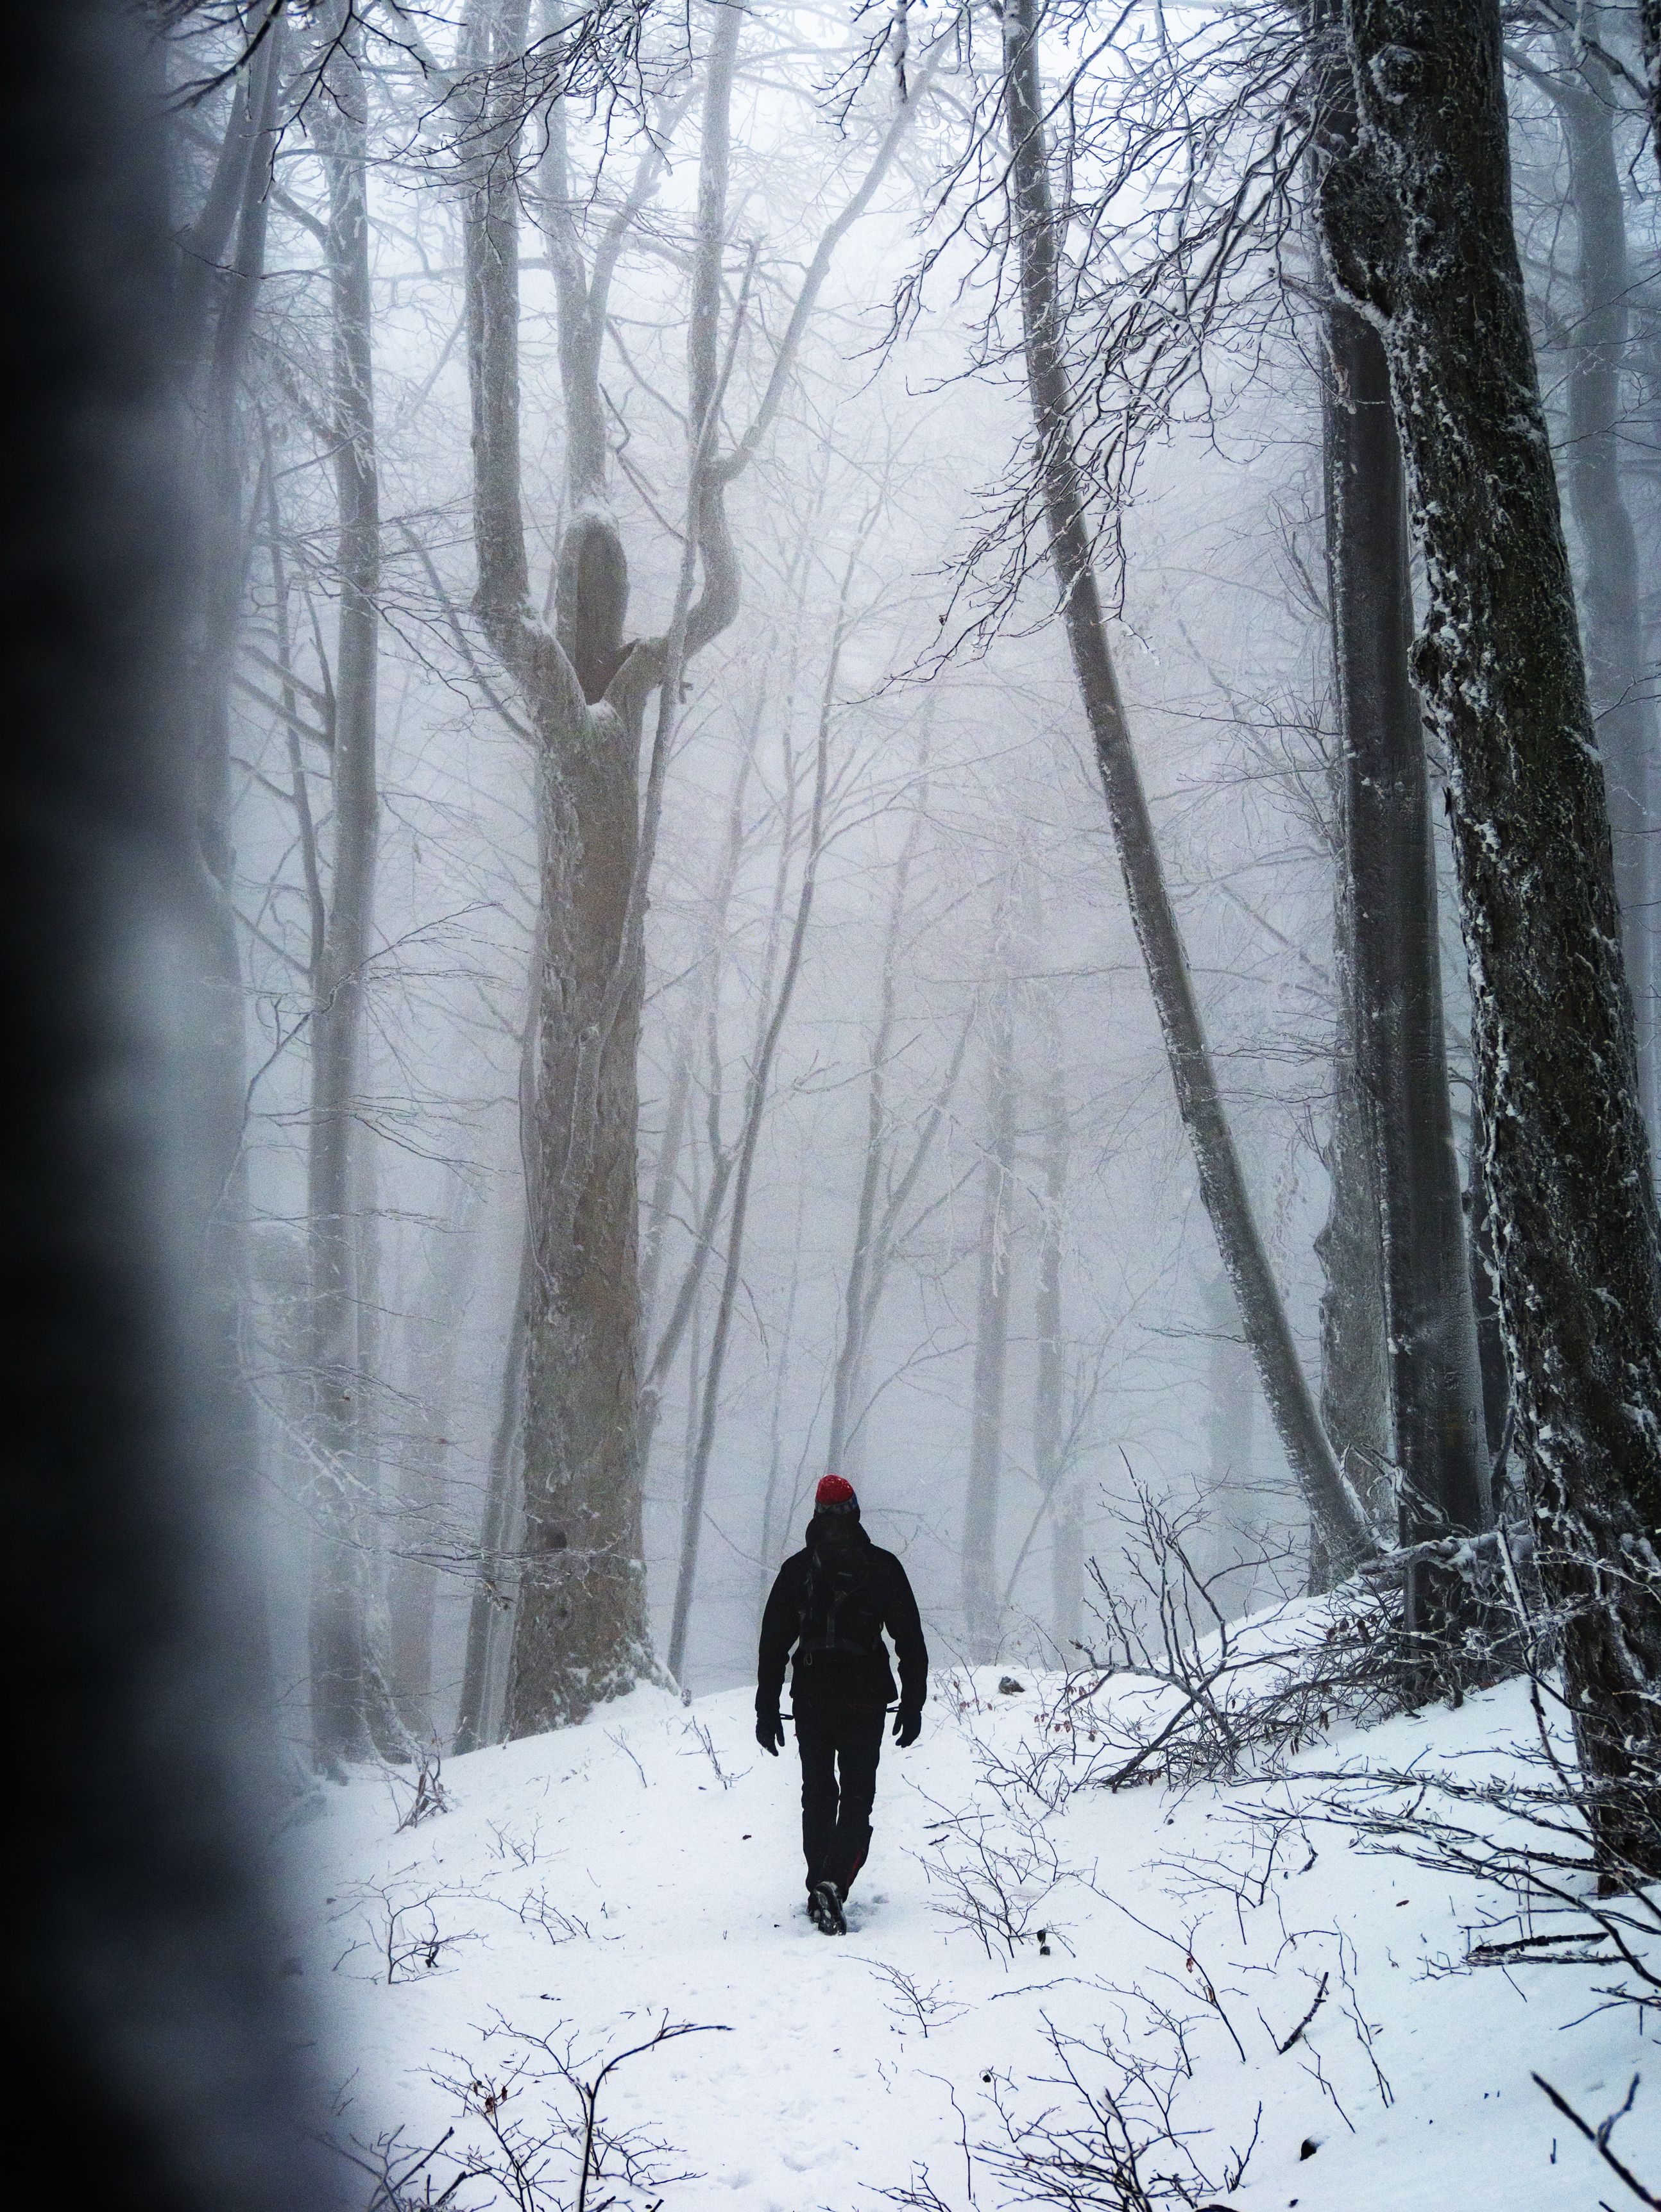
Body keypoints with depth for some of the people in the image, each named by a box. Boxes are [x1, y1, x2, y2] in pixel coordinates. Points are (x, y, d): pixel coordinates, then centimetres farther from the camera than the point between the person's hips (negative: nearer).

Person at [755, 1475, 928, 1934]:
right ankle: (834, 1884, -19)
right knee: (857, 1797, 0)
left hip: (811, 1699, 2)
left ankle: (819, 1888, 17)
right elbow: (911, 1642, 2)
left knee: (818, 1795, 15)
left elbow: (773, 1644, 3)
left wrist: (767, 1709, 8)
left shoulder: (796, 1568, 2)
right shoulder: (883, 1567, 0)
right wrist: (913, 1704, 8)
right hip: (866, 1700, -1)